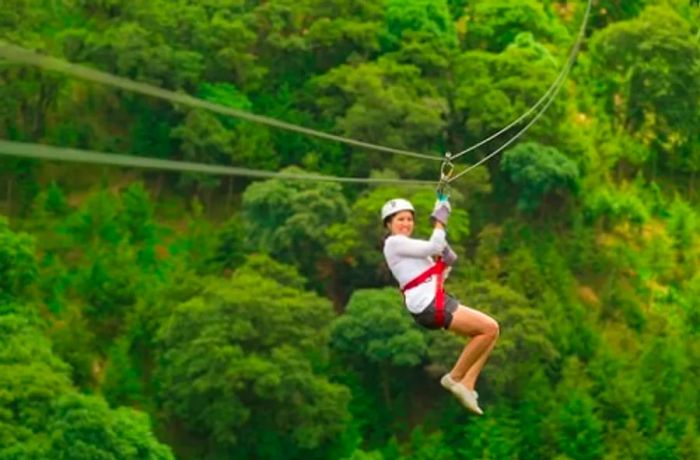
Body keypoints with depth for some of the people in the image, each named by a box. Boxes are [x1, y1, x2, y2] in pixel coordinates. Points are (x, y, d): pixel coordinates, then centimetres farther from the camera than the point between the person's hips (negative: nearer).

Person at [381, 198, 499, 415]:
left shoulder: (407, 245, 24)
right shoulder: (394, 242, -5)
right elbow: (433, 248, -15)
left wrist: (447, 258, -1)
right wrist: (440, 219, -4)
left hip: (437, 301, 10)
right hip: (428, 305, -10)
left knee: (490, 331, 8)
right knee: (489, 328, -14)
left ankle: (467, 385, 2)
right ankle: (455, 377, -5)